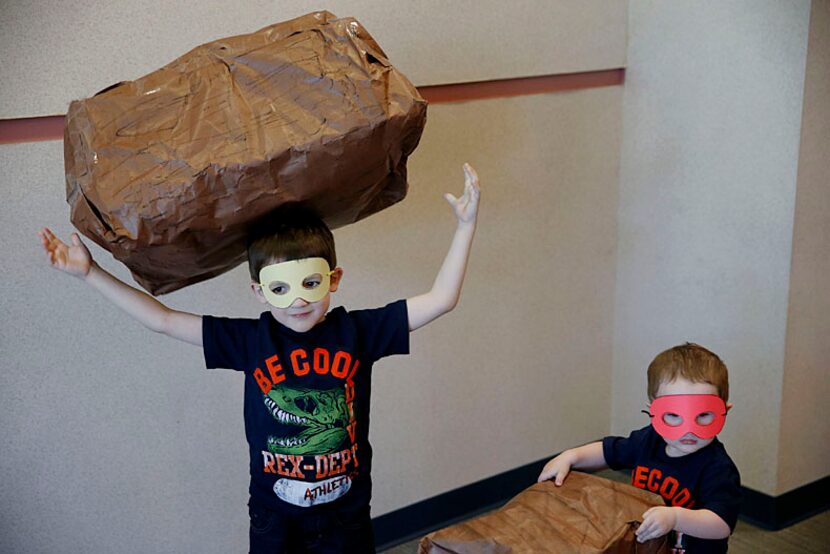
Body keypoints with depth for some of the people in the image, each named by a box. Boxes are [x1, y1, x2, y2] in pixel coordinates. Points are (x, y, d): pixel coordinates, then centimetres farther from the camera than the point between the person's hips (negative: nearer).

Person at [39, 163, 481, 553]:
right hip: (274, 518, 0)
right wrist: (90, 273, -9)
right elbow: (162, 320, -7)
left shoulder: (357, 331, -10)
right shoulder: (250, 340, -9)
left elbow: (440, 299, -10)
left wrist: (465, 226, -15)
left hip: (345, 516, 0)